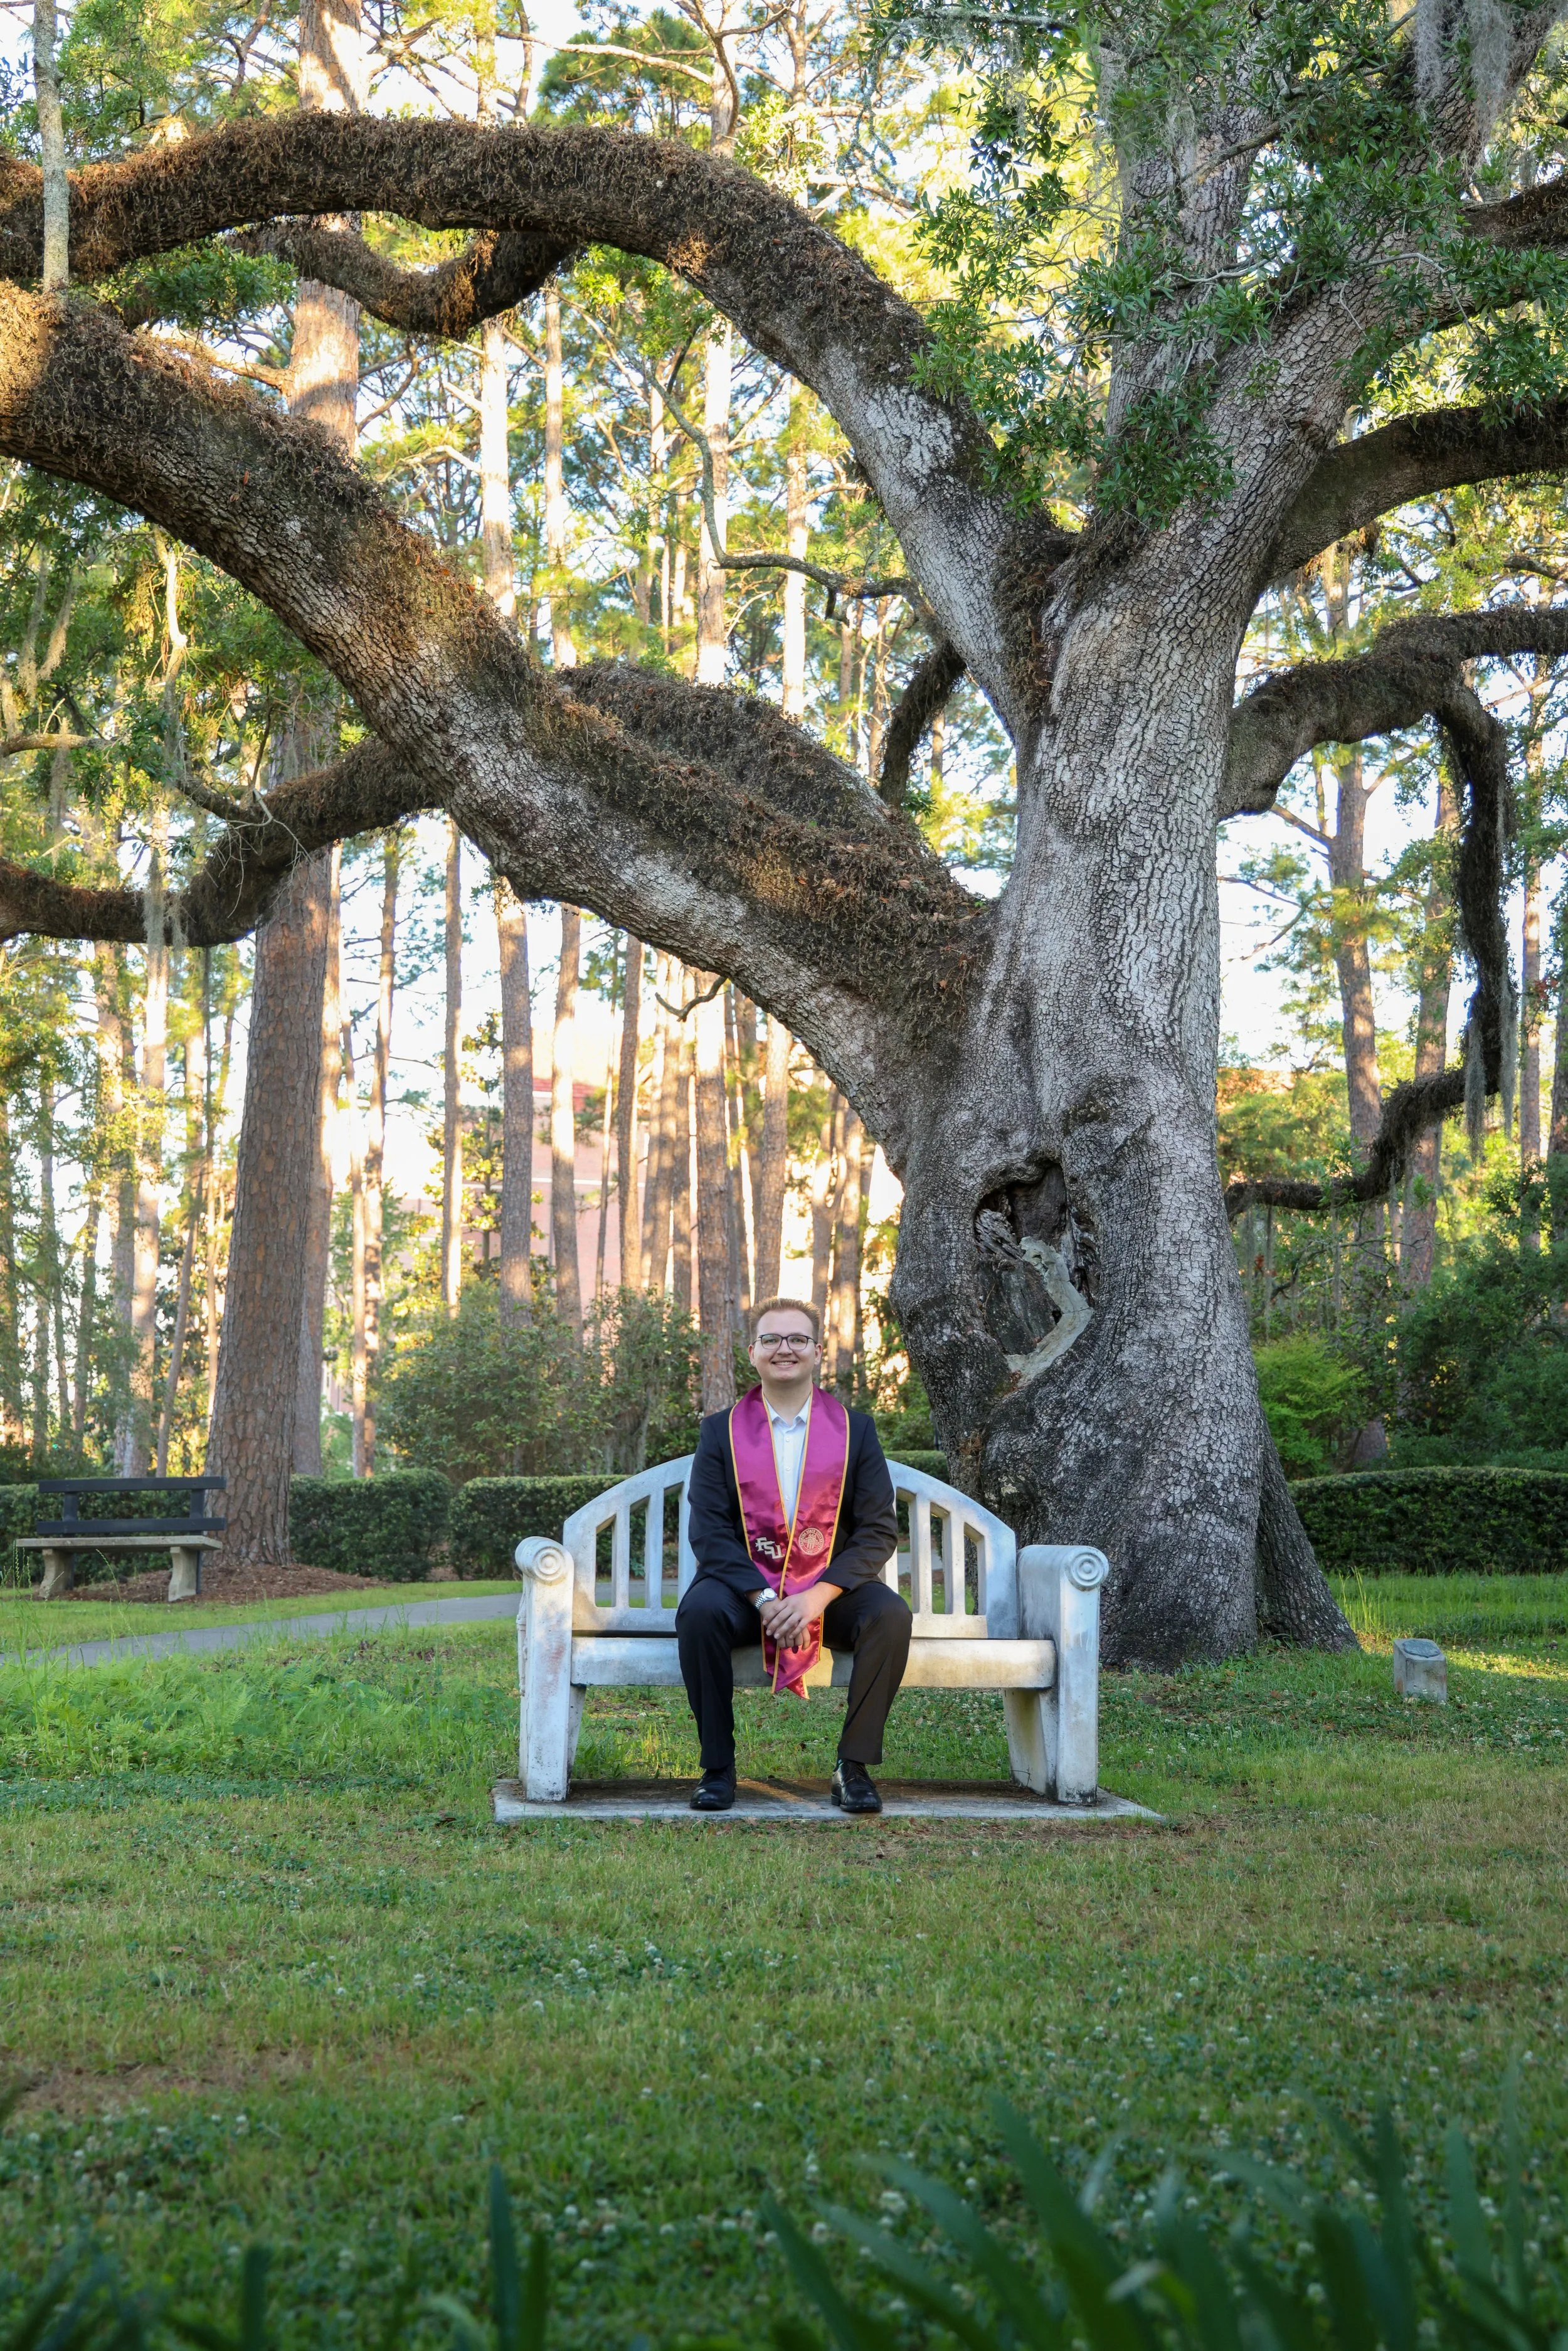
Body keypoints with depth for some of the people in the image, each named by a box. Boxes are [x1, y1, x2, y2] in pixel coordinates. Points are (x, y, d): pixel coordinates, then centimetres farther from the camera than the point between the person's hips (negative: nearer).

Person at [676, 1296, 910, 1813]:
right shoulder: (721, 1431, 4)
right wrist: (765, 1601, -20)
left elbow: (879, 1532, -2)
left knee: (890, 1615, -28)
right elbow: (709, 1531, -4)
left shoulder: (855, 1430, 5)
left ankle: (854, 1765, -15)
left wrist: (817, 1597, -18)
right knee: (699, 1612, -32)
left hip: (831, 1589, 1)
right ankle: (717, 1767, -18)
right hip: (744, 1583, -1)